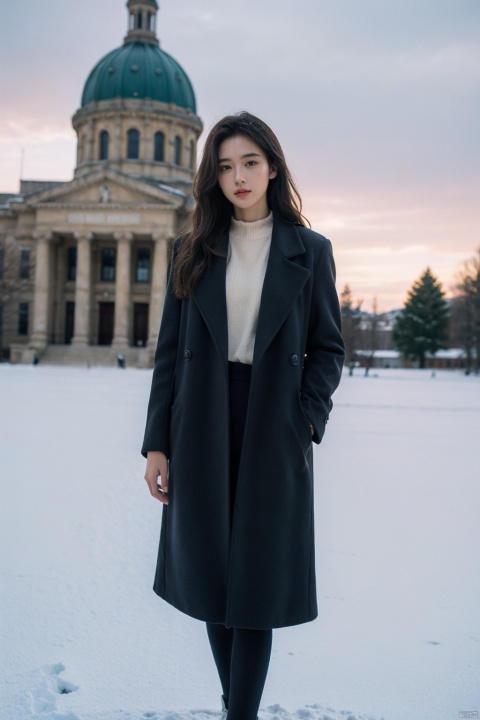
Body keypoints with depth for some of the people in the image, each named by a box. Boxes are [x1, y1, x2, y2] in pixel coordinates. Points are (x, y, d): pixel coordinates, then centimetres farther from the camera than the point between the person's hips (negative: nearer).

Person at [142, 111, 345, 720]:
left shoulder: (309, 251, 4)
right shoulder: (192, 249, 7)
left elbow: (327, 347, 5)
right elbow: (169, 349, 5)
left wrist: (307, 418, -10)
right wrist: (156, 443, 0)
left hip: (273, 433, -2)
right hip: (202, 432, 2)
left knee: (258, 578, 2)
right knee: (212, 575, 10)